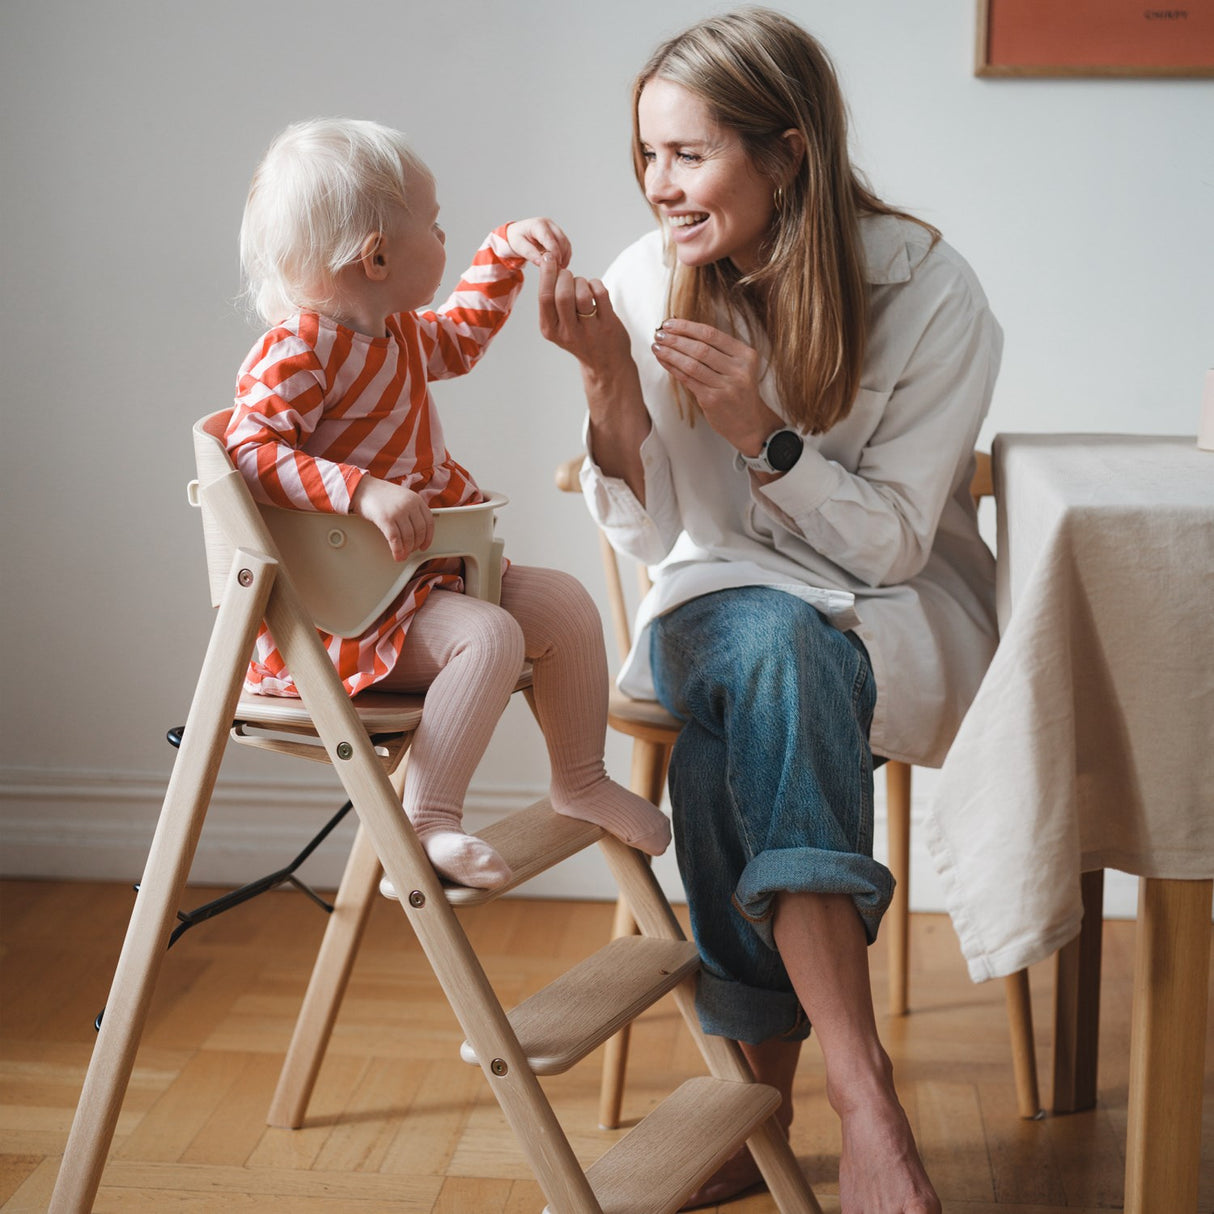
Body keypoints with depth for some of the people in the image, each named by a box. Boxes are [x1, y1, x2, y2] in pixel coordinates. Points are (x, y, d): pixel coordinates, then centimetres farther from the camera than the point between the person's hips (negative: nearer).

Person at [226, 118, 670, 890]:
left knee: (564, 601, 8)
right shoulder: (297, 349, -17)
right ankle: (427, 823, -25)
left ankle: (582, 780, 23)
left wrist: (506, 252, 30)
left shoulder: (399, 335, 13)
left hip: (428, 575, 10)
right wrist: (365, 490, -39)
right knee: (488, 637, -31)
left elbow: (463, 336, 36)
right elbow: (254, 454, -28)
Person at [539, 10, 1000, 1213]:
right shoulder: (645, 281, -6)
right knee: (749, 649, -34)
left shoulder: (927, 290, -13)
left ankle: (768, 1104, -31)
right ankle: (862, 1095, -35)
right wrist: (610, 383, -20)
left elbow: (895, 542, -12)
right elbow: (649, 537, -4)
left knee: (765, 644, -35)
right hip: (720, 606, 2)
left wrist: (763, 433, -27)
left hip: (892, 610, -2)